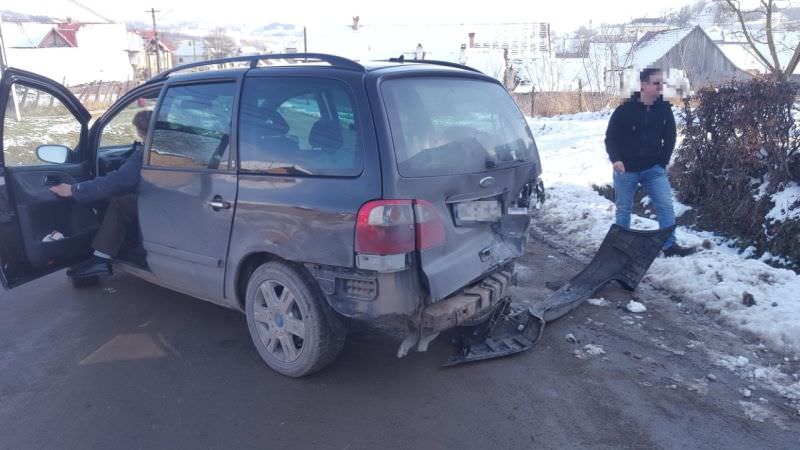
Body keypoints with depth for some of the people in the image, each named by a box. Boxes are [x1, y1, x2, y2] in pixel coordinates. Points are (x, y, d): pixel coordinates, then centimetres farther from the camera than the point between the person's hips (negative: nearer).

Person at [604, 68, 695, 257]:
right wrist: (616, 159, -19)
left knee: (666, 205, -7)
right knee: (623, 209, 9)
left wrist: (663, 161, 4)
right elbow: (610, 137, -5)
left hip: (653, 168, 2)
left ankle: (669, 245, 2)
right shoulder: (624, 110, -10)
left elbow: (670, 137, 10)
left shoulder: (665, 109, 0)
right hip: (626, 169, -2)